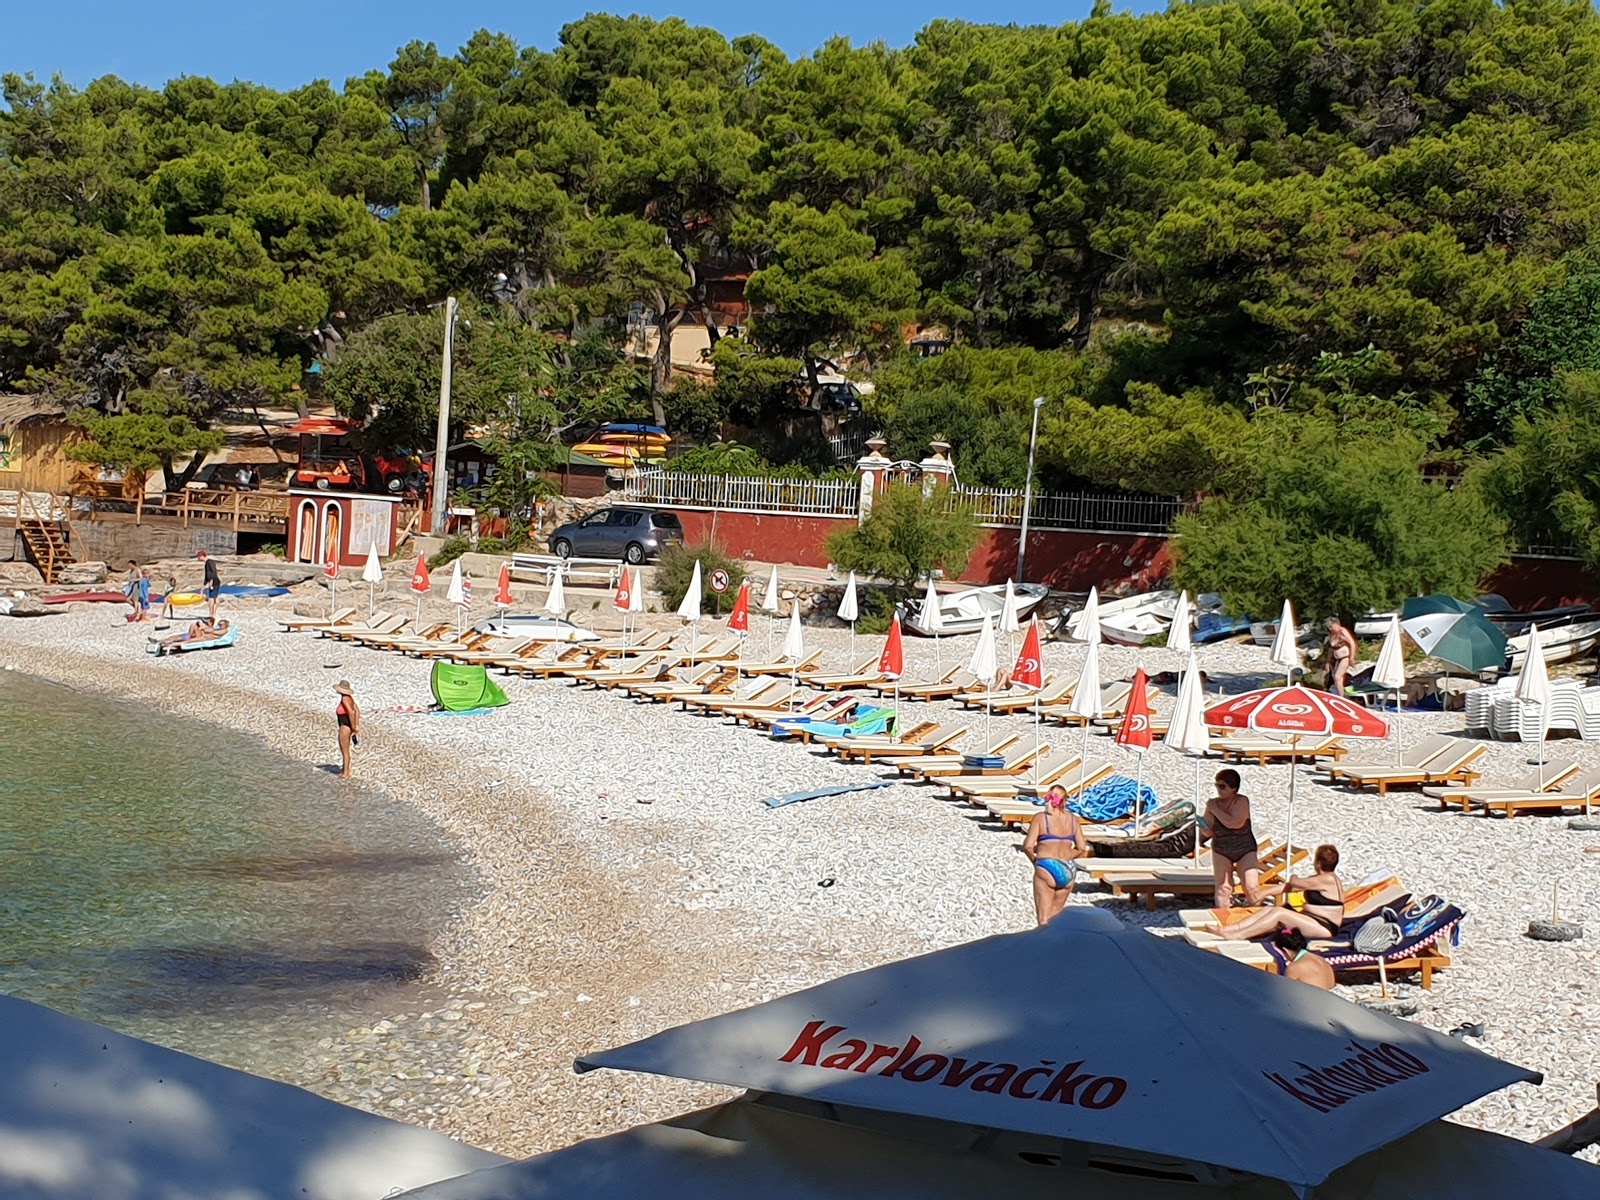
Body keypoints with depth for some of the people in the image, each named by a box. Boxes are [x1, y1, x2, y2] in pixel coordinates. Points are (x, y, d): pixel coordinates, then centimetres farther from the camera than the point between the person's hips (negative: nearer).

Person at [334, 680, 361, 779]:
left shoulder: (344, 699, -21)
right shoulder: (349, 697, 8)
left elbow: (351, 712, -32)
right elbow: (357, 711, 12)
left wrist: (353, 726, -22)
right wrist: (356, 725, 9)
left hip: (345, 727, -10)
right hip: (347, 726, 10)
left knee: (345, 751, -1)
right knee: (344, 749, 19)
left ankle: (345, 774, 6)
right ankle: (344, 771, 26)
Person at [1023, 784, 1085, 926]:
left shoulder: (1041, 818, -5)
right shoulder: (1073, 819, 6)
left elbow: (1027, 846, -11)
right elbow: (1081, 849, 5)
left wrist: (1034, 860, 7)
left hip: (1046, 868, -4)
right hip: (1068, 870, 4)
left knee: (1044, 918, 1)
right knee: (1055, 915, 19)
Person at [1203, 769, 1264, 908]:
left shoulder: (1242, 801, -14)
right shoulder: (1214, 803, -4)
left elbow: (1235, 823, -29)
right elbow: (1208, 830, 1)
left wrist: (1215, 810, -21)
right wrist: (1203, 825, -22)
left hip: (1245, 850, -2)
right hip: (1221, 851, 2)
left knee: (1252, 886, -10)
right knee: (1223, 888, -1)